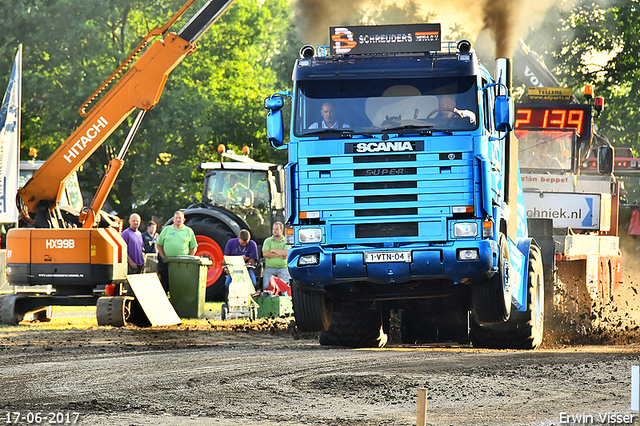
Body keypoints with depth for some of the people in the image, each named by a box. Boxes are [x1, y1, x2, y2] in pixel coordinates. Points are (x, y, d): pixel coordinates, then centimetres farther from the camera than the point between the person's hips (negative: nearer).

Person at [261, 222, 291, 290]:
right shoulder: (268, 241, 13)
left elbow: (286, 253, -10)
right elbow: (265, 254, -3)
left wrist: (273, 250, -3)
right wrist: (279, 255, -5)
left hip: (282, 267, -1)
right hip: (269, 267, 1)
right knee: (266, 285, -25)